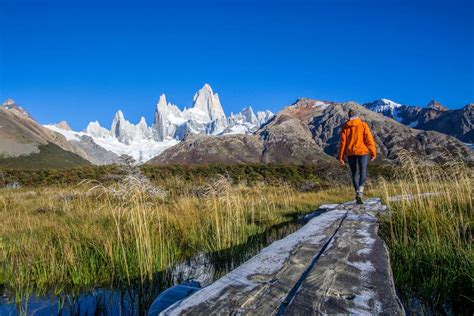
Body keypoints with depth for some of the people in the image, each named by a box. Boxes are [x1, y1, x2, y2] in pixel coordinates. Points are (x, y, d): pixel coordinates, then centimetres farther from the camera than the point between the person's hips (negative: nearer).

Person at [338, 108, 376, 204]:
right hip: (362, 151, -2)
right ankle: (360, 193, -17)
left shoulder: (345, 127, 1)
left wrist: (341, 157, 2)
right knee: (363, 173, 2)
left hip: (350, 153, 2)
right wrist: (373, 153, 1)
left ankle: (357, 193, 16)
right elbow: (369, 139, -5)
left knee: (354, 174, 14)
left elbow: (342, 142, -1)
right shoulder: (363, 125, -2)